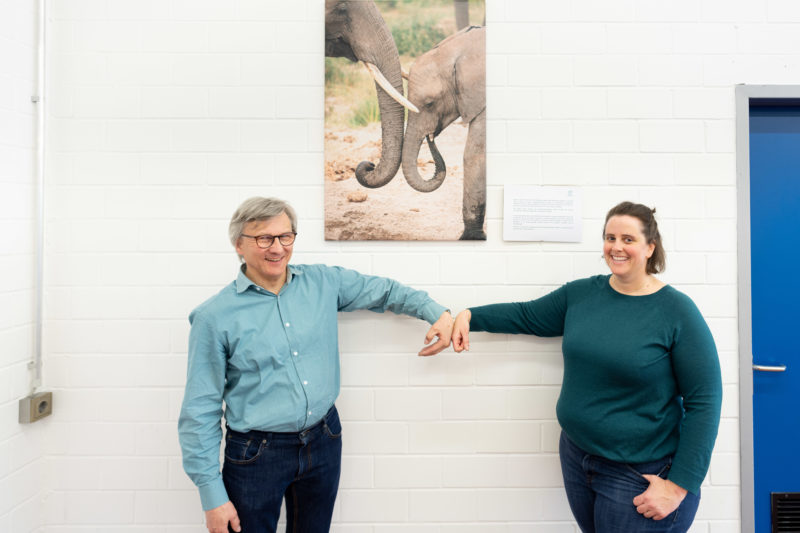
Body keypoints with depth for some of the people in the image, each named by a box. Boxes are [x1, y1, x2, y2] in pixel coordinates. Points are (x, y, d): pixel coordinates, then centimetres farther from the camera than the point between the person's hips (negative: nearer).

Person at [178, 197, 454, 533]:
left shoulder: (323, 282, -1)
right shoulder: (215, 316, -11)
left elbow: (384, 290, 14)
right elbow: (200, 411, -8)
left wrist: (437, 313, 4)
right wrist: (213, 495, -9)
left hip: (324, 441, 4)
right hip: (256, 452, -3)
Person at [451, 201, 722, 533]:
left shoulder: (677, 311, -13)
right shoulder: (581, 294, 1)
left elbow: (704, 402, -13)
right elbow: (527, 315, 13)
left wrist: (679, 485, -15)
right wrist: (470, 316, 4)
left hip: (641, 475, -4)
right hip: (576, 459, 5)